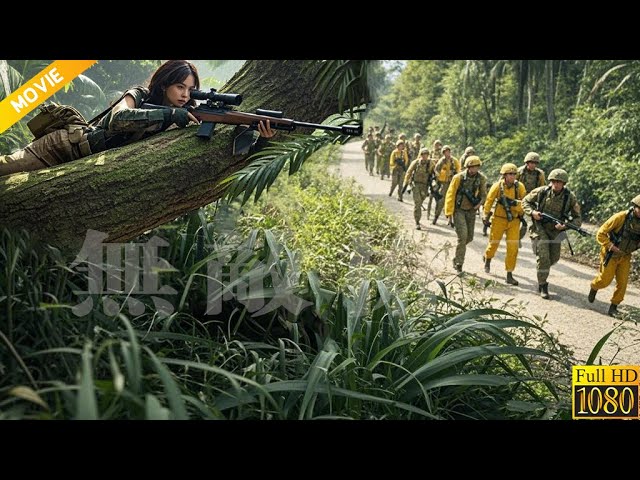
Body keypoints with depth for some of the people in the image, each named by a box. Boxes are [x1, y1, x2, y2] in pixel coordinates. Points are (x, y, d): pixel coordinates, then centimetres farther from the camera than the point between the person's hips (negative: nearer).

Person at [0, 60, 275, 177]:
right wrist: (170, 114, -37)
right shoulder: (139, 96, -15)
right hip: (69, 144, -4)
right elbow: (118, 119, -37)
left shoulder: (179, 126, -7)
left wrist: (260, 140, -34)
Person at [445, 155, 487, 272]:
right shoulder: (459, 177, -14)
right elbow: (451, 194, -10)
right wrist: (449, 212, -12)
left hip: (471, 211, 4)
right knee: (463, 235, -16)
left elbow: (483, 194, 12)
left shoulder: (481, 178, -3)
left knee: (469, 237, 9)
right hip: (459, 210, -4)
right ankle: (458, 264, -6)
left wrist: (480, 203, -9)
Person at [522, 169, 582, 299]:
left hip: (555, 231, 3)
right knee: (543, 256, -14)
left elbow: (578, 219, -7)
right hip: (540, 228, -3)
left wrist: (565, 225, -25)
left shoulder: (570, 197, -11)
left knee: (554, 258, 12)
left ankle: (541, 270, 45)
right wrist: (532, 212, -16)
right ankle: (542, 285, -3)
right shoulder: (541, 192, -12)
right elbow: (525, 201, 3)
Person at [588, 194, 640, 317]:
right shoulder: (621, 217, -21)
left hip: (625, 256, 4)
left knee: (622, 282, -2)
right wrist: (611, 246, -25)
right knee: (605, 280, 1)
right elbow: (600, 234, -17)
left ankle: (613, 307, 11)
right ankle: (594, 287, 35)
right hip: (611, 255, -4)